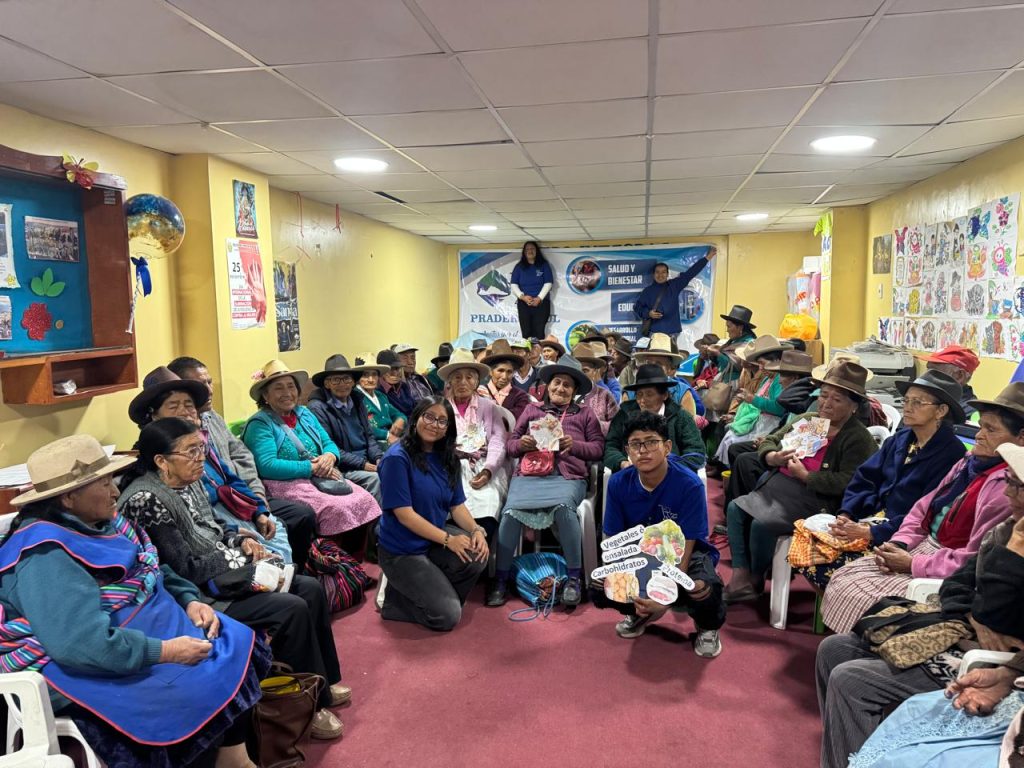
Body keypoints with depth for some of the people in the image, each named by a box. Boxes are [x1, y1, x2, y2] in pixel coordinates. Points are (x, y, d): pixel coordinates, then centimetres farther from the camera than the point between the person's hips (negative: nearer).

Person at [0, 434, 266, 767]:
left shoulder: (101, 522, 5)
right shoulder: (46, 557, -24)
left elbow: (154, 571, 13)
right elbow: (84, 644, -33)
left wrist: (189, 601, -6)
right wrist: (166, 651, -28)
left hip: (145, 625, 10)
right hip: (97, 668, -9)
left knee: (237, 646, 2)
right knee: (203, 684, -21)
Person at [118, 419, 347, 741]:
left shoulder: (187, 482, 5)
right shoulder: (146, 500, -23)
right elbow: (186, 570, -23)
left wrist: (240, 540, 0)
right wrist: (241, 557, -15)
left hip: (219, 574, 9)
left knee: (311, 589, -1)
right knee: (292, 609, -21)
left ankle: (325, 682, 14)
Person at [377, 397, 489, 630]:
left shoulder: (447, 459, 3)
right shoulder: (398, 457, -19)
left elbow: (457, 505, 4)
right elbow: (404, 514, -21)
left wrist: (476, 530, -16)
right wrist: (448, 539, -24)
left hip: (436, 539, 7)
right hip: (403, 550, -7)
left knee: (477, 555, -23)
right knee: (447, 617, -12)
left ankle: (435, 594, 4)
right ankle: (395, 599, 13)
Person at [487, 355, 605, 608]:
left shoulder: (585, 414, 22)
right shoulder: (531, 409, 24)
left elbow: (598, 448, 12)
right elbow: (510, 444, 21)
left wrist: (574, 445, -5)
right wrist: (521, 444, -2)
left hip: (567, 476, -1)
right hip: (529, 475, 2)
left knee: (563, 507, -35)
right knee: (510, 511, -28)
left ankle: (574, 577, -19)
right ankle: (501, 579, -12)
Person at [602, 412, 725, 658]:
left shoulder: (689, 484, -24)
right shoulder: (618, 483, -14)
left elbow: (684, 548, -22)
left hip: (687, 553, -2)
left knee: (704, 588, -36)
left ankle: (708, 627, 5)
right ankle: (639, 614, 14)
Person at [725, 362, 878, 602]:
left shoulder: (858, 438, -6)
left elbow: (846, 483, -18)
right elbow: (769, 442, 15)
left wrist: (805, 476, -20)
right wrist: (775, 457, -8)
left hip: (814, 499, -7)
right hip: (777, 488, 8)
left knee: (762, 525, -25)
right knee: (735, 509, -11)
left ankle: (756, 580, 1)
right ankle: (740, 575, -11)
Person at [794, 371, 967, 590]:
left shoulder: (951, 454, -12)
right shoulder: (899, 440, 12)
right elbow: (865, 479, 9)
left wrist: (871, 533, -23)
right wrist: (846, 514, -8)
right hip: (874, 518, 7)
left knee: (836, 562, -26)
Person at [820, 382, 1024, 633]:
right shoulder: (969, 463, 10)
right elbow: (922, 509, 14)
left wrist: (912, 564, -17)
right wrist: (898, 544, -2)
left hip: (947, 571, -9)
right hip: (923, 546, 9)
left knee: (863, 602, -18)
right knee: (843, 580, 1)